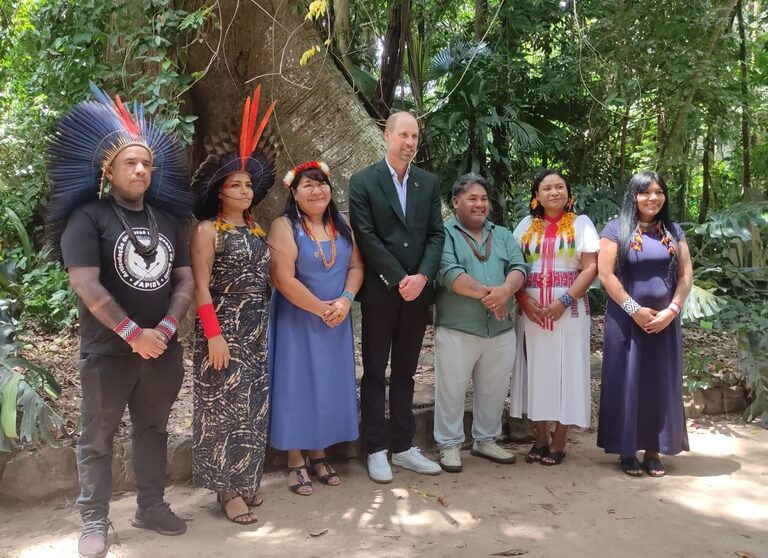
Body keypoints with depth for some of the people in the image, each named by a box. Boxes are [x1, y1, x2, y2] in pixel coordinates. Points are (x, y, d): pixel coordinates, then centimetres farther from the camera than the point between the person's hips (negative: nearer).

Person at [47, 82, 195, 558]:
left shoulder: (167, 219, 8)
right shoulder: (88, 217, -9)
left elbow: (185, 279, 6)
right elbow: (85, 284, -17)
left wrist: (165, 329, -9)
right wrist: (134, 333, -19)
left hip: (163, 349, 5)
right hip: (109, 351, -5)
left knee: (153, 429, 15)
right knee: (98, 437, 5)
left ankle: (151, 506, 29)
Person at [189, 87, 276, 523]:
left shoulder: (258, 230, 10)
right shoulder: (208, 231, -7)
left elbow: (267, 278, 12)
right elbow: (201, 287, -12)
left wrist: (266, 324, 6)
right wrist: (214, 335, -18)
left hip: (258, 331, 6)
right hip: (224, 330, -6)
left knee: (253, 405, 11)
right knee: (225, 406, -1)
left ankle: (246, 480, 24)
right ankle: (228, 490, 8)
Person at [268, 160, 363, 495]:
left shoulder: (342, 226, 6)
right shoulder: (285, 227, -11)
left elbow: (356, 266, 5)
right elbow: (283, 278, -19)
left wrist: (345, 301, -13)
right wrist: (322, 309, -16)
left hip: (337, 322, 5)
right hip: (298, 321, -5)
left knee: (329, 385, 10)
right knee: (298, 385, 1)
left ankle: (319, 455, 24)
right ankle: (295, 462, 13)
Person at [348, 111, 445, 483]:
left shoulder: (429, 182, 9)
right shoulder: (363, 182, -3)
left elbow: (436, 234, 5)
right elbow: (366, 237, -10)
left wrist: (422, 277, -10)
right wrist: (399, 279, -14)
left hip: (417, 291, 4)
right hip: (380, 292, -4)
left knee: (405, 372, 11)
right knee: (375, 374, 5)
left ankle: (403, 446, 19)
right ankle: (376, 450, 13)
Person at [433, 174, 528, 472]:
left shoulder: (503, 235, 15)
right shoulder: (445, 233, -3)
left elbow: (519, 267, 1)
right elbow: (448, 272, -17)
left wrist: (506, 289, -21)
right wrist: (485, 293, -21)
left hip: (501, 329, 5)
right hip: (457, 330, -5)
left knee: (494, 390, 14)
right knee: (451, 390, 2)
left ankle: (486, 441, 30)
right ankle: (449, 445, 16)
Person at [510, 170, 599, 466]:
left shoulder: (580, 223, 3)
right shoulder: (526, 226, 11)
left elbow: (591, 267, -5)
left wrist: (565, 301, -15)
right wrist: (524, 300, -9)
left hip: (568, 310, -2)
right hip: (531, 309, 3)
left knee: (564, 371, 0)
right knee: (536, 371, 6)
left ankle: (558, 444, 9)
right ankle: (541, 439, 17)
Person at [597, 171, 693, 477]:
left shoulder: (674, 231, 8)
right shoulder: (617, 228, -3)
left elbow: (686, 276, 5)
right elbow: (606, 274, -10)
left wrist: (671, 311, -8)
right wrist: (635, 310, -14)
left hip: (665, 321, 4)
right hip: (626, 320, -3)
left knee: (661, 384, 6)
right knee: (626, 382, 0)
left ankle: (653, 451, 15)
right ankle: (627, 451, 9)